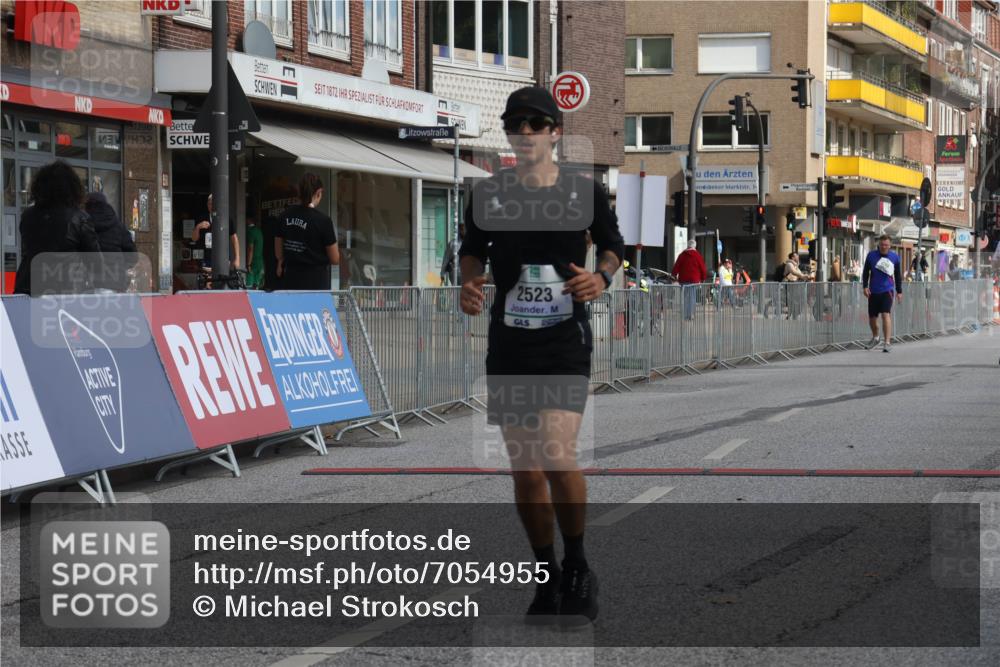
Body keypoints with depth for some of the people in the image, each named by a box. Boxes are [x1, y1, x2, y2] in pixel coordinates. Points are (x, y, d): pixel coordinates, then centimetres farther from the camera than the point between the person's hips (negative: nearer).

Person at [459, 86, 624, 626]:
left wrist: (602, 277, -6)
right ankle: (546, 578, 22)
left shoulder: (585, 192, 0)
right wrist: (469, 283, -4)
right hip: (508, 343, 3)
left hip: (565, 340, -3)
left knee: (557, 456, -18)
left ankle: (576, 567, 3)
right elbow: (473, 249, 18)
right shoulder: (488, 194, 4)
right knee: (524, 468, 7)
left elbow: (612, 243, 15)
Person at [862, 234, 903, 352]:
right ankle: (875, 337, 37)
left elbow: (898, 275, 12)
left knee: (886, 315, -18)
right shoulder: (871, 255, 2)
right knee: (872, 318, 9)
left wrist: (899, 291, 12)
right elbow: (865, 272, 9)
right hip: (873, 292, 2)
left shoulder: (894, 257, 3)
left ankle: (887, 342, -19)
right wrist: (865, 286, -2)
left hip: (887, 291, -2)